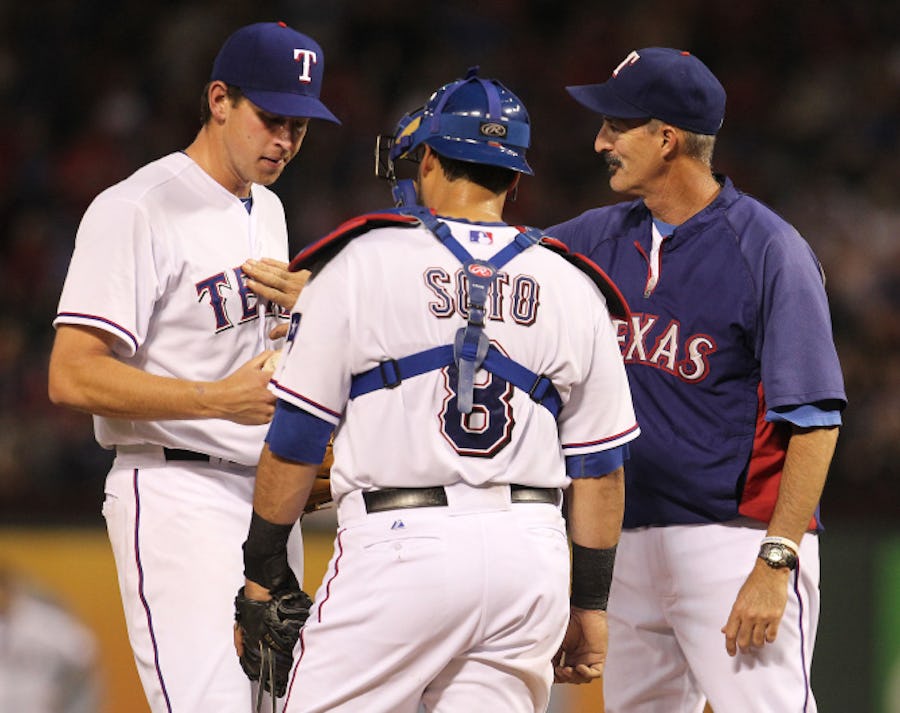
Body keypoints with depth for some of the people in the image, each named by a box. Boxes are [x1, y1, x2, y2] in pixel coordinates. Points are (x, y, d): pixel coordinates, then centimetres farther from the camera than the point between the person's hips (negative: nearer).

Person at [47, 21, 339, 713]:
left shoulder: (268, 210, 17)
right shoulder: (137, 210, -12)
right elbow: (72, 377, -19)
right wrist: (220, 399, -26)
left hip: (268, 495, 9)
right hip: (178, 495, -9)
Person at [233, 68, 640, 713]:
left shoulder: (362, 264, 1)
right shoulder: (570, 290, 11)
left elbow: (296, 437, 0)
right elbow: (599, 465, 12)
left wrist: (263, 570, 8)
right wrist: (590, 603, 19)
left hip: (401, 543, -4)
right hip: (530, 553, 4)